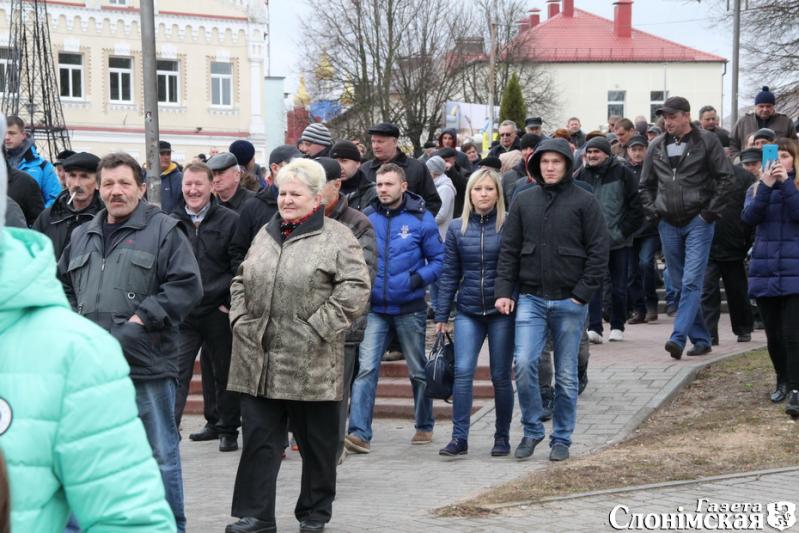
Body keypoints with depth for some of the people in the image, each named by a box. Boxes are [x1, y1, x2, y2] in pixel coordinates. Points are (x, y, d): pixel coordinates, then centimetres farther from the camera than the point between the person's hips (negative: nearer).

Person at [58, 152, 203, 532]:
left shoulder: (163, 231, -1)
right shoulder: (83, 236, 17)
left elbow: (187, 286, -9)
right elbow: (63, 284, 25)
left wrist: (141, 319, -13)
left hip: (146, 362, -5)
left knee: (160, 453, 3)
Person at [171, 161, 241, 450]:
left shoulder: (230, 221, -3)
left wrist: (230, 302, -7)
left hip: (218, 312, -2)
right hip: (182, 314, 3)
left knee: (224, 372, 9)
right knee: (177, 372, -6)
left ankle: (228, 429, 21)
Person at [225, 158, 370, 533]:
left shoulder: (337, 237, -4)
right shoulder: (266, 234, 15)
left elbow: (355, 288, -12)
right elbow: (241, 281, 22)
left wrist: (317, 329, -15)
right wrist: (241, 320, 6)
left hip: (310, 362, -4)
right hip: (258, 360, 5)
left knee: (316, 440, 8)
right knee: (259, 437, 3)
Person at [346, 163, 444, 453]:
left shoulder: (420, 219, -4)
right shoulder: (367, 218, 3)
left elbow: (438, 260, 0)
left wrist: (418, 279, -16)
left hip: (409, 309, -1)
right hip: (375, 308, 1)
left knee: (418, 370, 12)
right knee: (366, 368, -11)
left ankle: (425, 426, 28)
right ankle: (359, 433, -15)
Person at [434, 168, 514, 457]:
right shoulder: (457, 228, 5)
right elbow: (449, 274, 7)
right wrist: (441, 315, 5)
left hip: (501, 311, -2)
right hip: (468, 311, 2)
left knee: (500, 376, 5)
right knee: (462, 372, -9)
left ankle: (502, 437, 17)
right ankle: (459, 438, -5)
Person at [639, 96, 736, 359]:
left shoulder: (707, 141, -3)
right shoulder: (657, 146, 10)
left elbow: (726, 178, -3)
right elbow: (646, 184, 20)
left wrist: (711, 211, -8)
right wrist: (652, 211, 6)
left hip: (698, 222, -5)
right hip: (668, 225, 5)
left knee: (691, 282, -14)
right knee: (679, 285, 8)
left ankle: (678, 337, -21)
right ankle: (701, 339, 18)